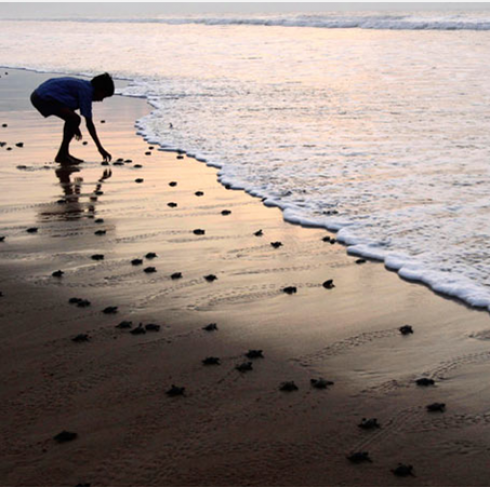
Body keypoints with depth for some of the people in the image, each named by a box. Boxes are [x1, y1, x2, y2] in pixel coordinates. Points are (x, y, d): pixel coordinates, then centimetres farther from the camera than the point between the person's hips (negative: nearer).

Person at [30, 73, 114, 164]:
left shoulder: (82, 85, 15)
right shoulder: (86, 91, -13)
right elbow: (89, 123, -16)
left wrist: (74, 127, 42)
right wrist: (100, 148, -14)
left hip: (38, 95, 11)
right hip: (44, 98, -11)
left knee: (71, 119, 20)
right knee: (75, 119, -15)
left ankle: (64, 153, 19)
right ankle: (61, 156, -6)